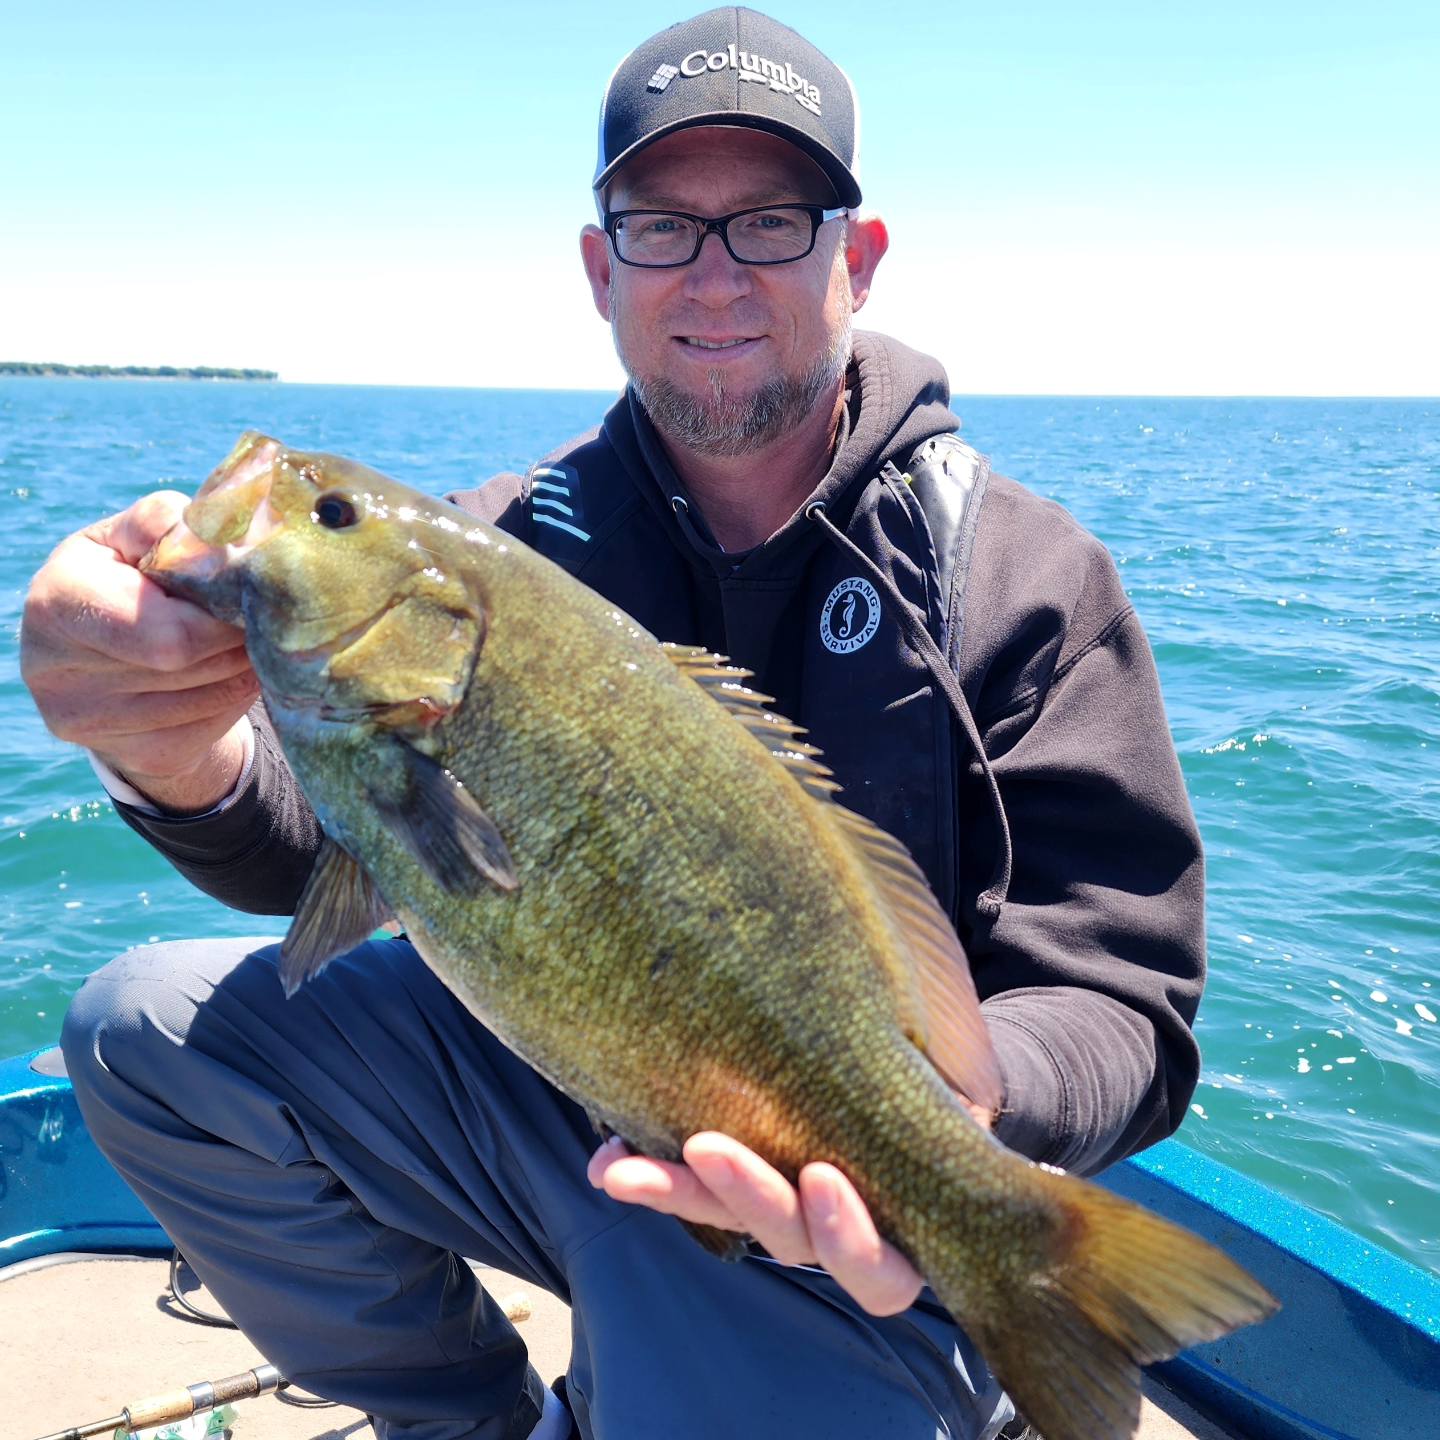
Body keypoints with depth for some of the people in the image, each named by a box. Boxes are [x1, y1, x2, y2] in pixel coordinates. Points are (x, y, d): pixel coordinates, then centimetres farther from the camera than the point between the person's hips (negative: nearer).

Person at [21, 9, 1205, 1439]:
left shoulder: (1022, 574, -10)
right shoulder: (513, 534, 0)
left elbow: (1116, 997, -13)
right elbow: (323, 829, -11)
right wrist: (185, 756, -35)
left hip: (834, 1215, -3)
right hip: (544, 1078, 4)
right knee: (150, 1028, -7)